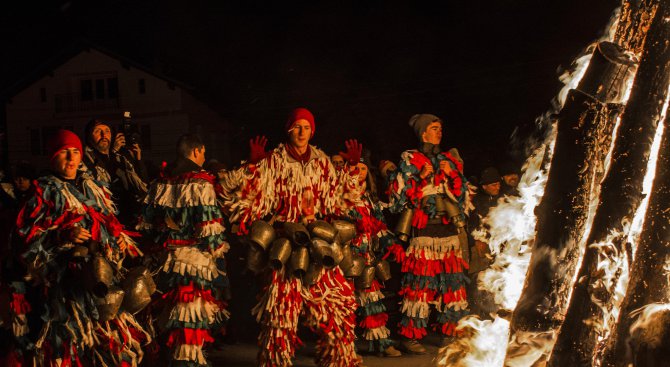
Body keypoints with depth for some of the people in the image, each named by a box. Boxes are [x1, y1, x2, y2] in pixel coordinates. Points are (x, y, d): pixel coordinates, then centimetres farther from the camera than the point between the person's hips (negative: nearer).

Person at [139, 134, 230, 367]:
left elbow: (146, 224, 11)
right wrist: (219, 250, -3)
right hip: (197, 260, -6)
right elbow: (210, 229, -16)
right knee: (192, 324, -3)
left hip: (167, 259, 6)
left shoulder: (159, 184, 7)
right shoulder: (201, 184, -12)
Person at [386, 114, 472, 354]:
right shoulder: (410, 160, 5)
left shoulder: (450, 160, 18)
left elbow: (464, 194, 16)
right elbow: (400, 196, -2)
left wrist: (452, 174, 0)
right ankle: (410, 337, -4)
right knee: (420, 282, -9)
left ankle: (449, 334, 15)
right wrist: (422, 178, -12)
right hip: (424, 231, -5)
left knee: (452, 282, 4)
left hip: (450, 231, 5)